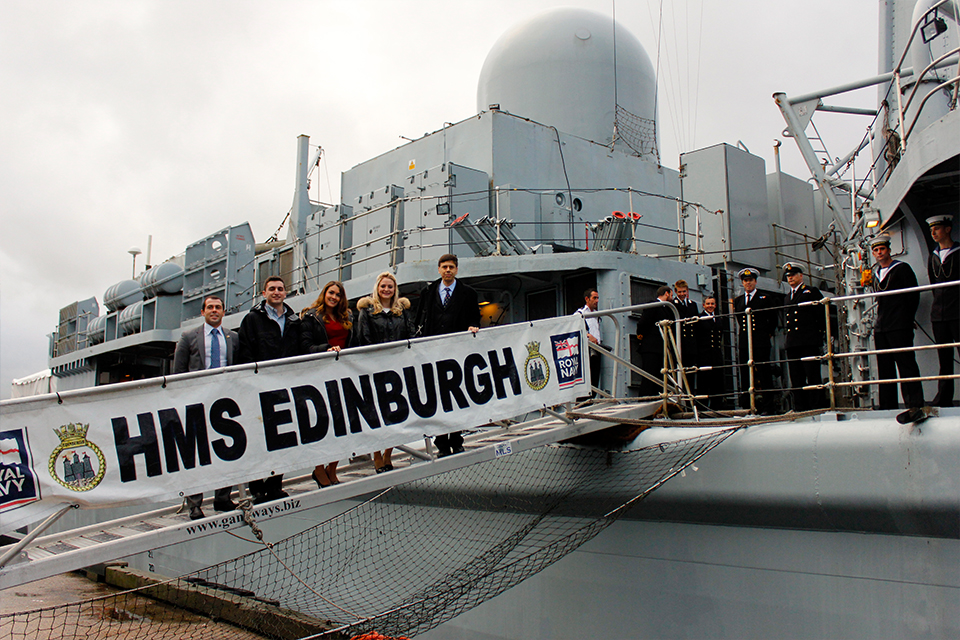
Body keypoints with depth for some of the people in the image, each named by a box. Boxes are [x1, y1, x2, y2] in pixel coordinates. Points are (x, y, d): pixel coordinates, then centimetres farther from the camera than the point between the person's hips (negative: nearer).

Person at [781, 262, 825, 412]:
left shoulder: (812, 292, 6)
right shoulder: (787, 298, 24)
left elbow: (823, 314, 0)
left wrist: (822, 335, -7)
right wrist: (787, 335, 13)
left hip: (809, 343, -6)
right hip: (792, 344, 6)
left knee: (813, 376, -7)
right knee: (796, 378, 4)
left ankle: (816, 407, -5)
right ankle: (801, 409, 7)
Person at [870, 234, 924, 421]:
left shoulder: (902, 269, 1)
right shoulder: (876, 275, 19)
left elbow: (914, 295, -2)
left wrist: (907, 320, -3)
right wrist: (881, 320, 13)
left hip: (900, 327, -7)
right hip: (880, 328, 7)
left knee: (906, 364, -13)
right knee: (884, 367, 7)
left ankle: (915, 405, -18)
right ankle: (887, 404, 12)